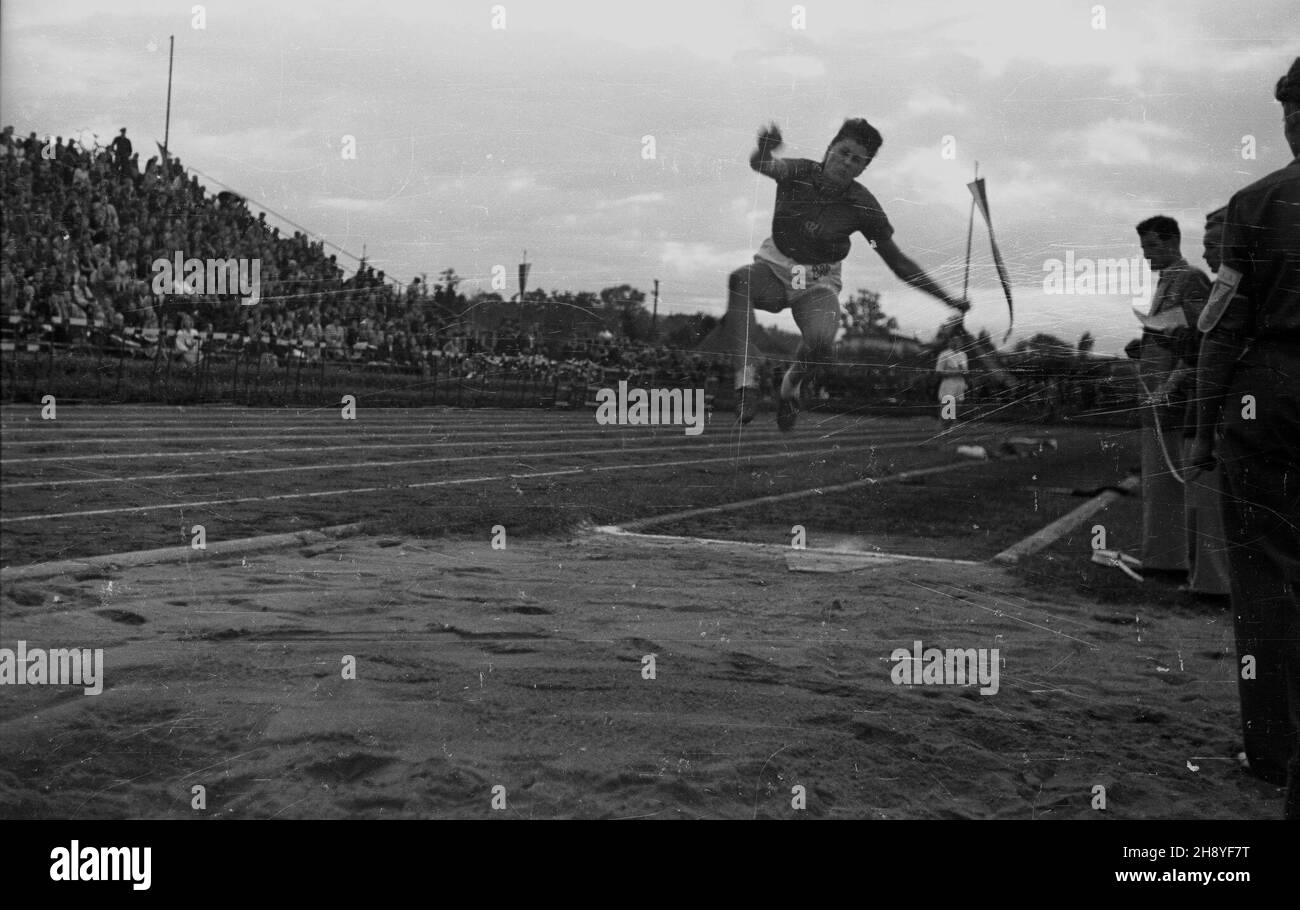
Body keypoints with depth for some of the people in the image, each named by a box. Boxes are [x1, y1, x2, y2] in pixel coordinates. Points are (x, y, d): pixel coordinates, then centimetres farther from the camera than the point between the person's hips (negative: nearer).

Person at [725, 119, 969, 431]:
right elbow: (761, 166, -33)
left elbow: (899, 263, -1)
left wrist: (949, 300, -4)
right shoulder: (800, 172, -11)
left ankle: (792, 383, 3)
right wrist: (764, 150, -58)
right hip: (774, 269, 0)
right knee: (737, 280, -36)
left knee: (821, 340, -32)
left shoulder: (863, 206, -9)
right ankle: (746, 376, -39)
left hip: (817, 284, 0)